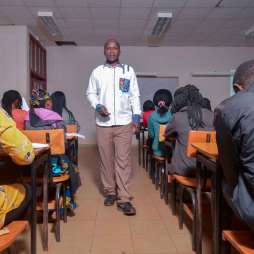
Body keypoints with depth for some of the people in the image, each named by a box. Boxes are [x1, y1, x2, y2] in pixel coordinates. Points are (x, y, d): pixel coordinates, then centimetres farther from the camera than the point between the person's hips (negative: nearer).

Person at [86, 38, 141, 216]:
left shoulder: (128, 71, 8)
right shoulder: (97, 72, 9)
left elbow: (134, 95, 7)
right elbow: (91, 93, 10)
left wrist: (136, 116, -1)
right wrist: (98, 106, -10)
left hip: (124, 122, -1)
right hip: (103, 123, 1)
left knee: (123, 160, -4)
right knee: (106, 159, 7)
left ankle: (124, 199, -1)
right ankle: (110, 192, 22)